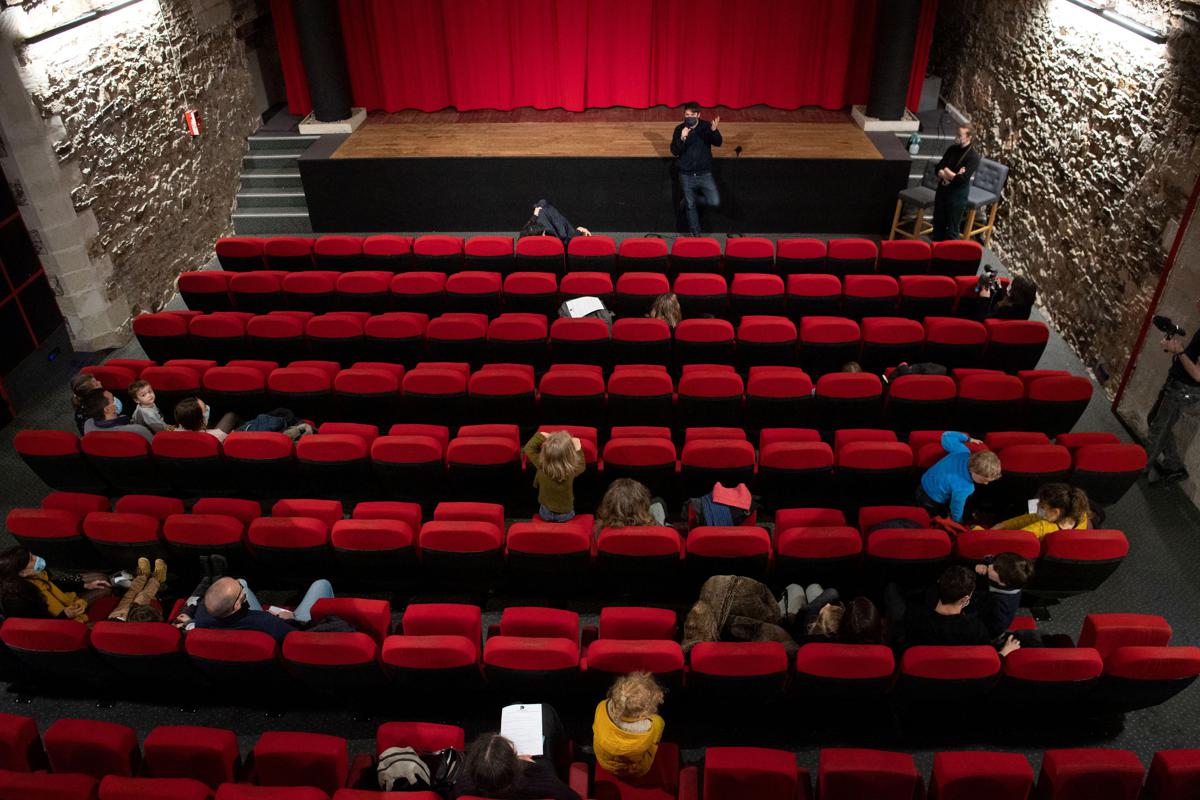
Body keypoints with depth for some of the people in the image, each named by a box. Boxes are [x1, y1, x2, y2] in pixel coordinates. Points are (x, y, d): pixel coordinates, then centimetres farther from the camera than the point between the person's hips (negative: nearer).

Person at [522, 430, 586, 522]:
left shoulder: (541, 465, -28)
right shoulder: (572, 470, -30)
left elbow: (529, 448, -9)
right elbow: (581, 466, -4)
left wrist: (541, 436, -5)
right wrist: (578, 449, -2)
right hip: (566, 515, -1)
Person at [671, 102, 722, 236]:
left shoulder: (705, 126, -6)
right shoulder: (679, 129, -5)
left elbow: (718, 143, -14)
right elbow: (674, 152, -9)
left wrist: (714, 130, -34)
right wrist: (682, 138, -27)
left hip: (704, 174, 0)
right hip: (686, 175, 0)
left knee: (715, 202, -12)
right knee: (690, 206, 7)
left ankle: (691, 199, 16)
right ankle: (695, 234, 25)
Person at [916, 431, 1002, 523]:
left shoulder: (963, 451, -26)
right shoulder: (962, 488, -41)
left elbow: (947, 436, -5)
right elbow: (956, 513, -22)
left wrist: (968, 439, 10)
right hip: (931, 503, -8)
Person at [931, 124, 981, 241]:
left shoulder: (973, 157, -15)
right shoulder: (952, 149, 4)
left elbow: (961, 179, -23)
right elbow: (938, 168, 1)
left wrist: (946, 171, -9)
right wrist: (952, 175, -17)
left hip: (958, 194, -6)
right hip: (942, 189, 6)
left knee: (953, 227, 4)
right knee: (938, 223, 17)